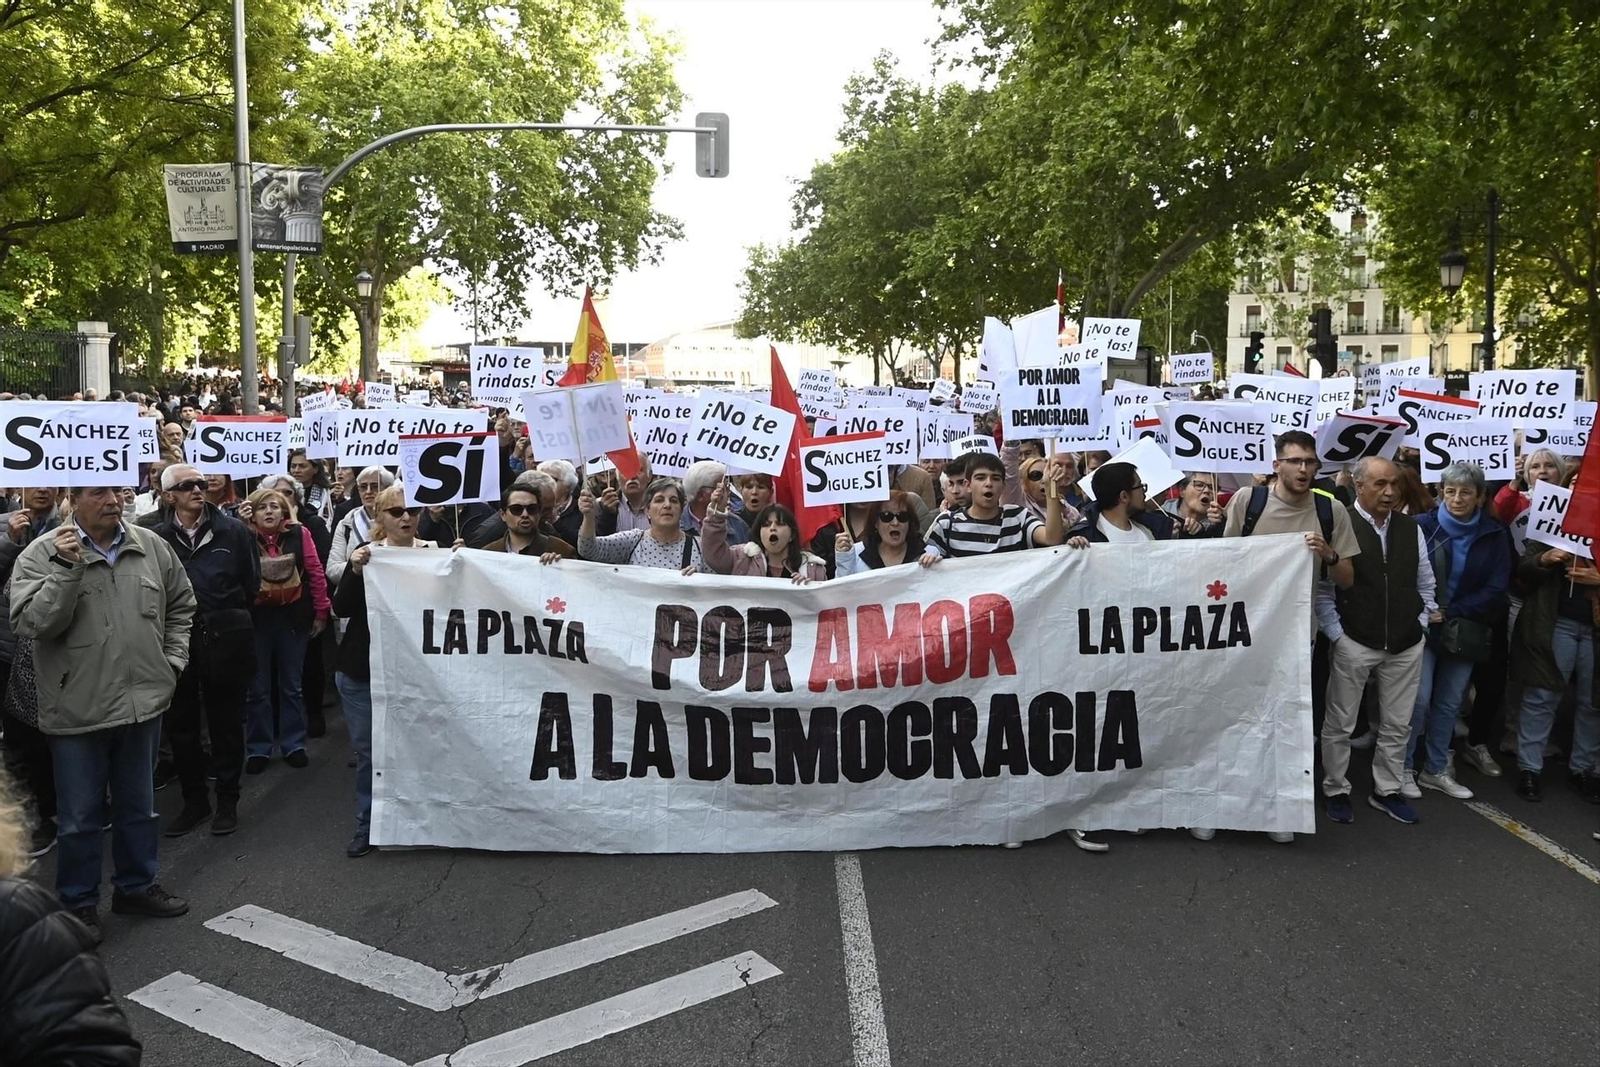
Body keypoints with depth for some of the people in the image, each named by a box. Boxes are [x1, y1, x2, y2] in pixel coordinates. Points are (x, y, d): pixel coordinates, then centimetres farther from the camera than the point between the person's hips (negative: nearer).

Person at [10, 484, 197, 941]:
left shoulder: (152, 547, 2)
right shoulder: (42, 555, -9)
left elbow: (180, 606, 15)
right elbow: (31, 624, -19)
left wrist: (171, 661, 7)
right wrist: (66, 568, -26)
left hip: (143, 702, 4)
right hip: (78, 710, -4)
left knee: (139, 806, 18)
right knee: (80, 816, 9)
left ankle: (137, 886, 36)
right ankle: (78, 903, 25)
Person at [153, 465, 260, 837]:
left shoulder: (233, 531, -1)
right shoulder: (158, 537, -3)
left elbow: (252, 582, 4)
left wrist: (229, 614, 3)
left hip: (225, 638, -1)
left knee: (226, 722, 9)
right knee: (181, 724, 9)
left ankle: (227, 800, 21)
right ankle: (194, 799, 24)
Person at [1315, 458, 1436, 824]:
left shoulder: (1411, 528, 7)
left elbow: (1425, 584, 15)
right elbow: (1322, 589, -8)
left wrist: (1420, 624, 7)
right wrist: (1336, 635, -9)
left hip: (1406, 645, 5)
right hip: (1353, 643, -4)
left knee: (1397, 725, 12)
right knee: (1340, 723, 5)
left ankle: (1388, 790, 26)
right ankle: (1336, 791, 19)